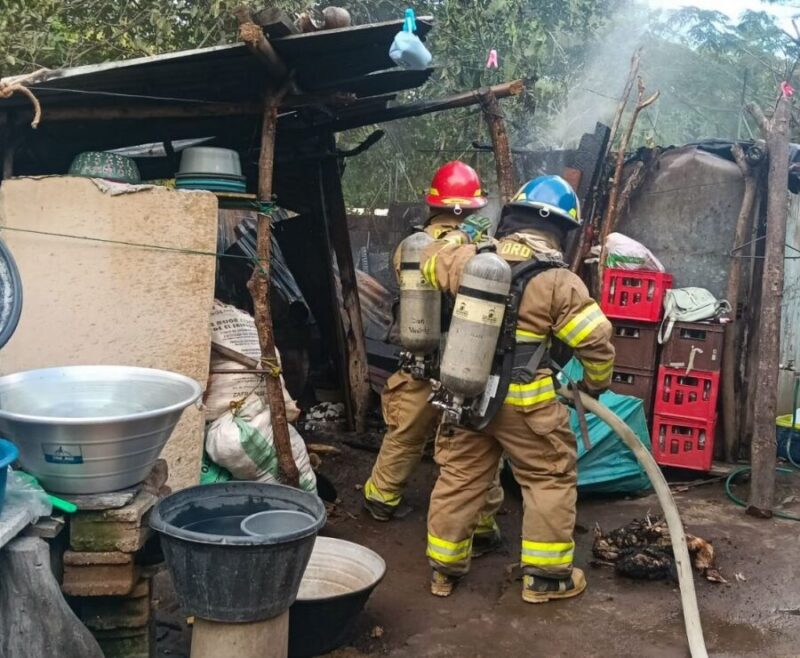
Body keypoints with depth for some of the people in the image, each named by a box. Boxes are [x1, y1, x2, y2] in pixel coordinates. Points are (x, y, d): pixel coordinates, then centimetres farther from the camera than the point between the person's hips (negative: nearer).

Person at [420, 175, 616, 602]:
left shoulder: (469, 258, -1)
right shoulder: (560, 282, -12)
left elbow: (430, 262, 19)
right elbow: (596, 339, -11)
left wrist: (459, 236, 35)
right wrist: (595, 384, 7)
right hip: (524, 403, -4)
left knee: (458, 478, 17)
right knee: (550, 480, 13)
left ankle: (444, 569, 28)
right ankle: (545, 576, 19)